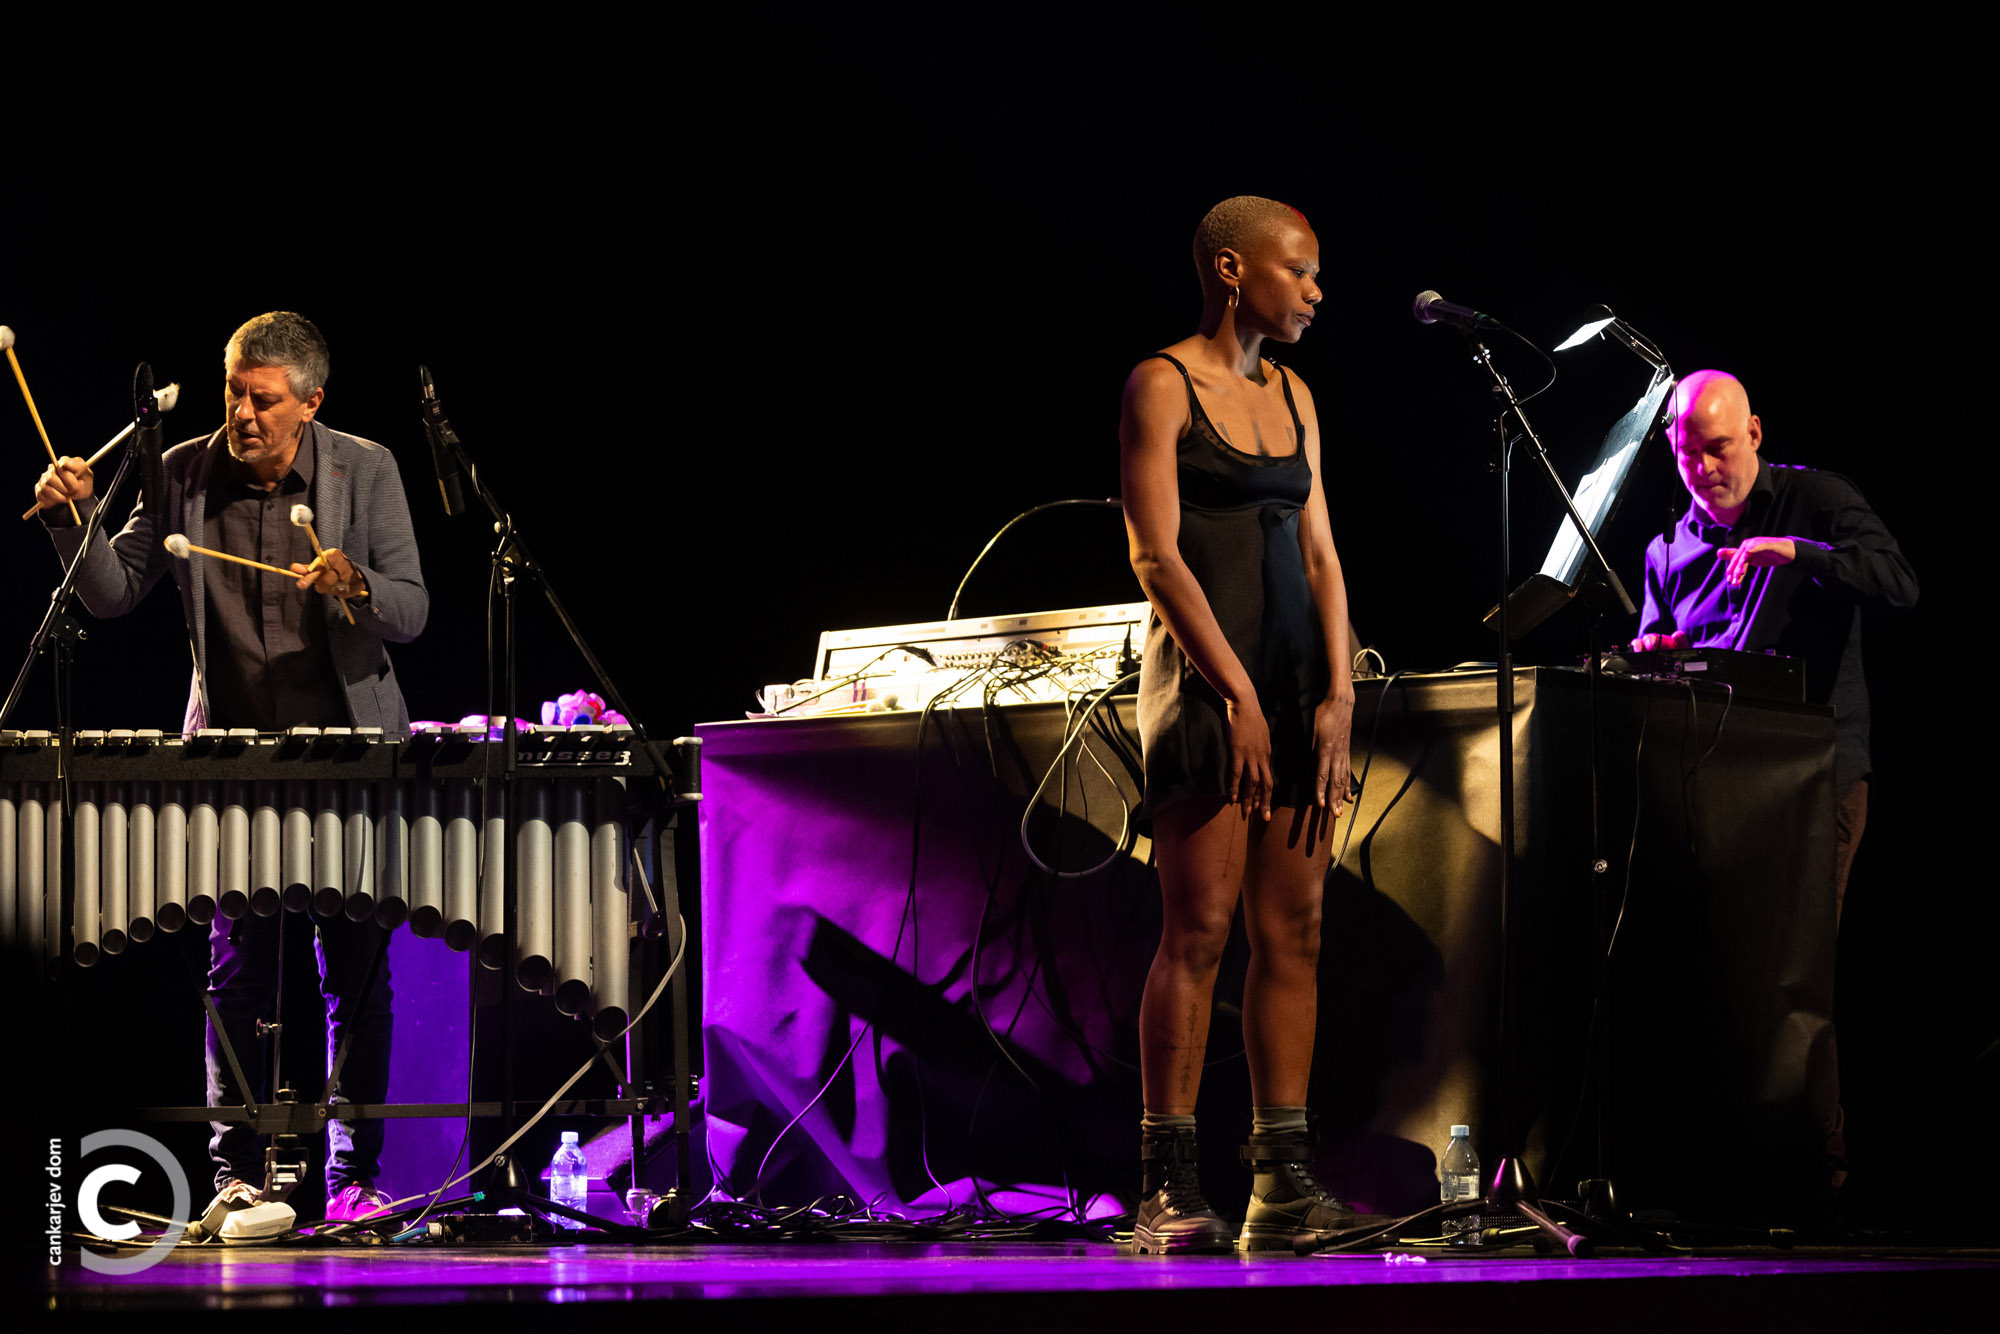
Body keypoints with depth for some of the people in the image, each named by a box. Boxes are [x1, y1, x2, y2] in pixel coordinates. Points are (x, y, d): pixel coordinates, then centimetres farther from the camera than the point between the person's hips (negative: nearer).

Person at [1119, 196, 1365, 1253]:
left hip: (1297, 676, 7)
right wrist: (1237, 693, -18)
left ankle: (1283, 1183, 3)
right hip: (1205, 674, -7)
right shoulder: (1164, 385, -3)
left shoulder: (1291, 398, 17)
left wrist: (1336, 695, 0)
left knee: (1293, 934, 2)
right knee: (1199, 930, -10)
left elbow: (1320, 555, 13)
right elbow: (1157, 554, -11)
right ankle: (1169, 1193, -9)